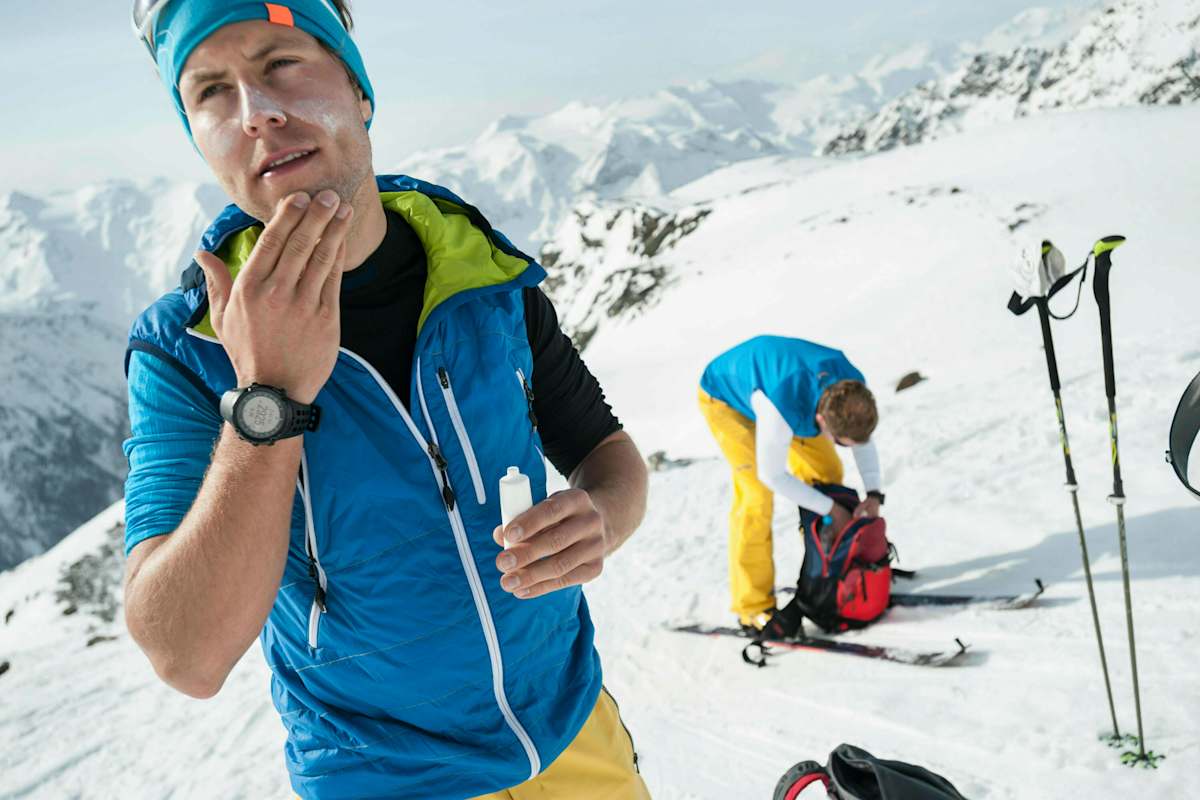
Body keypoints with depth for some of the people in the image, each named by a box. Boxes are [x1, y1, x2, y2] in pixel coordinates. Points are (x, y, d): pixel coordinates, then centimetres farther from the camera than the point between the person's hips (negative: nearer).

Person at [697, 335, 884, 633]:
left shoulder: (852, 387, -27)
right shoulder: (781, 408, -46)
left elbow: (864, 440, -6)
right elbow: (772, 475, -30)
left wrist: (874, 493, -19)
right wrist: (832, 509, -25)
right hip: (725, 396, -6)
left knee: (827, 473, 2)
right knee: (757, 496, -18)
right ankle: (753, 605, -6)